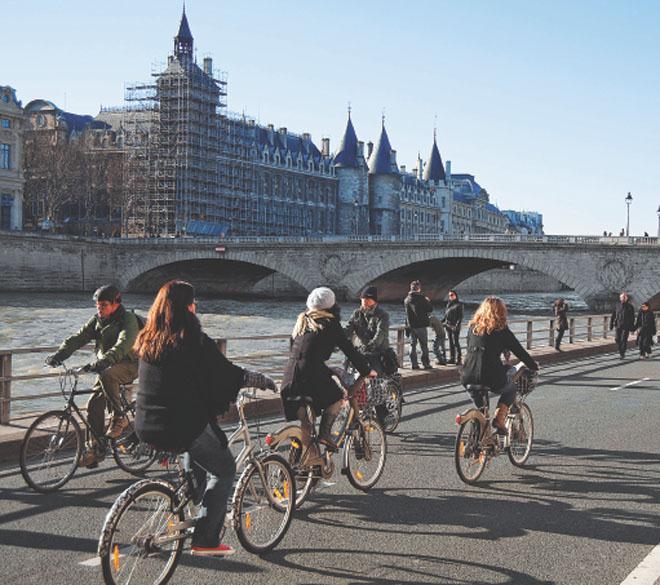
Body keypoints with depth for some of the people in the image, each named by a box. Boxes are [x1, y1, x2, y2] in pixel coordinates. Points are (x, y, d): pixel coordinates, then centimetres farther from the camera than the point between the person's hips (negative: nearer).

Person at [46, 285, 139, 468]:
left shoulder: (128, 319, -16)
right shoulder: (98, 320, 5)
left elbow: (123, 345, -33)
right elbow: (78, 337, -3)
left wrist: (102, 362, -48)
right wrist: (58, 355, -19)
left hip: (128, 366, -7)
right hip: (106, 368, 7)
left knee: (107, 375, -37)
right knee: (94, 404, -3)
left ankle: (119, 418, -22)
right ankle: (94, 449, 7)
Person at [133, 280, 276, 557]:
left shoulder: (147, 340, 7)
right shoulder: (195, 342, -14)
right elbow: (230, 375, -8)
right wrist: (265, 381, 8)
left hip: (146, 427, 7)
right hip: (182, 425, -7)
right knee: (224, 471, 10)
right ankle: (205, 540, 6)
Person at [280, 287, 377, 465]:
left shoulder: (302, 322, 21)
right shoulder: (330, 324, 3)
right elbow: (349, 349, 3)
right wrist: (366, 370, 12)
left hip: (290, 377, 6)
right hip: (313, 375, -6)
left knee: (304, 419, 15)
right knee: (337, 396, 18)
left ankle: (309, 455, 13)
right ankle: (325, 432, 7)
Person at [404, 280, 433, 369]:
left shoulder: (406, 299, 5)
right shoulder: (421, 298, -14)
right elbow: (430, 309, -8)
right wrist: (428, 301, 10)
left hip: (411, 326, 5)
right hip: (421, 325, -5)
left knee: (413, 345, 9)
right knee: (424, 345, 3)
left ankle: (414, 364, 8)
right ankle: (426, 364, 4)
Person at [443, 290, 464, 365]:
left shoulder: (459, 305, -5)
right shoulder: (448, 304, 16)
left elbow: (460, 316, -10)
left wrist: (457, 325, -19)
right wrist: (444, 322, 10)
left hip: (455, 326, -7)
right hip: (448, 326, 7)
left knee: (456, 342, -8)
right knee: (451, 342, 10)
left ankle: (458, 359, -6)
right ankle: (452, 358, 15)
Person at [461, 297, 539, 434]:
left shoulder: (473, 326, 13)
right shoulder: (501, 330, 1)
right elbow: (519, 351, 6)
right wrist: (533, 366, 21)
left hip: (468, 378, 4)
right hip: (492, 379, -3)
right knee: (511, 388, 27)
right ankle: (499, 418, 8)